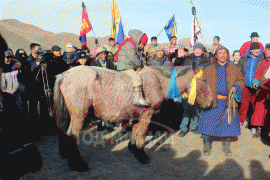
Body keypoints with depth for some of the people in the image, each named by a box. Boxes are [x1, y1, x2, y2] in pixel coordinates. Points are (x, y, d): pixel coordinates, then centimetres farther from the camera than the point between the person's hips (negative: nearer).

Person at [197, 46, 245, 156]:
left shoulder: (234, 69, 13)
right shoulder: (209, 69, 10)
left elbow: (241, 80, 17)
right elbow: (201, 82, 12)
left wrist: (236, 87, -2)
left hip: (228, 102, 1)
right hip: (212, 102, -1)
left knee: (228, 124, 3)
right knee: (209, 123, -1)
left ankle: (226, 147, 21)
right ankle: (207, 146, 15)